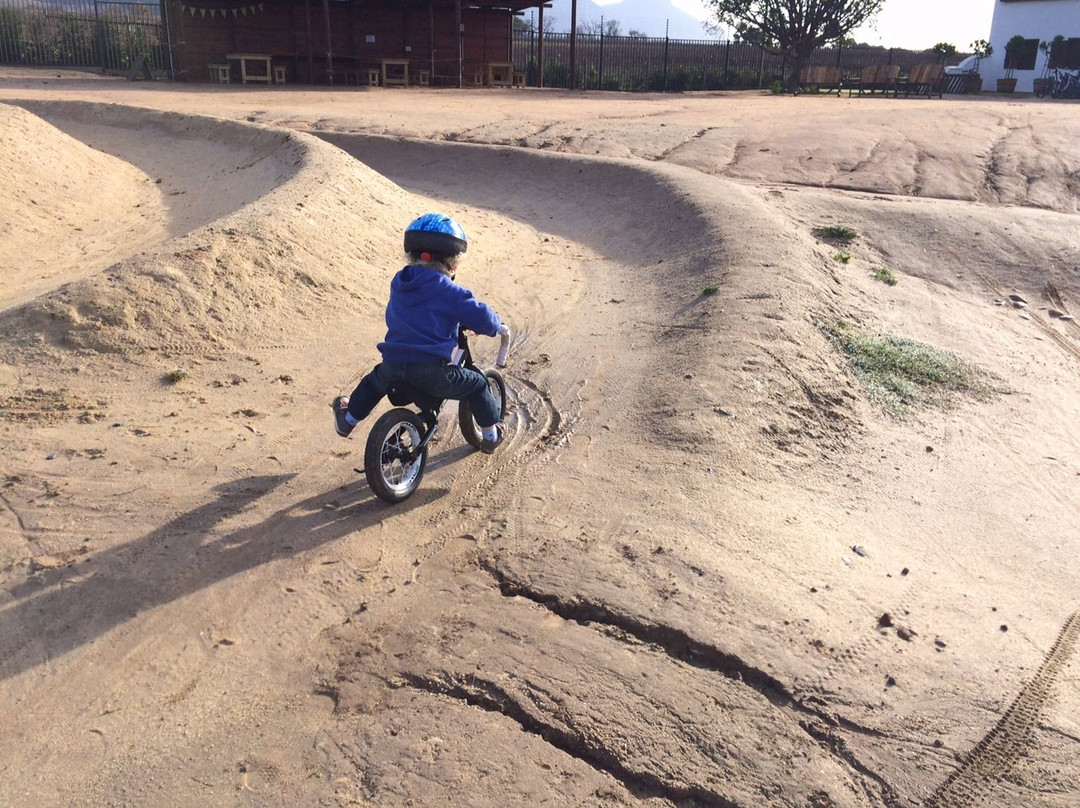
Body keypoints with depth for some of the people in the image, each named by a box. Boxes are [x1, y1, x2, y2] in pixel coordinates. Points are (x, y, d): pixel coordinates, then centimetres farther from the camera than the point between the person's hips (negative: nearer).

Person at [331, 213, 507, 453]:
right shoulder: (449, 291, -5)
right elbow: (481, 317, -7)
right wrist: (496, 327, 17)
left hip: (393, 367, 5)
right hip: (431, 372, -5)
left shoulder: (399, 283, 14)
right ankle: (491, 435, 25)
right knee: (477, 384, 17)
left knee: (375, 379, 38)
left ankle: (347, 419, 53)